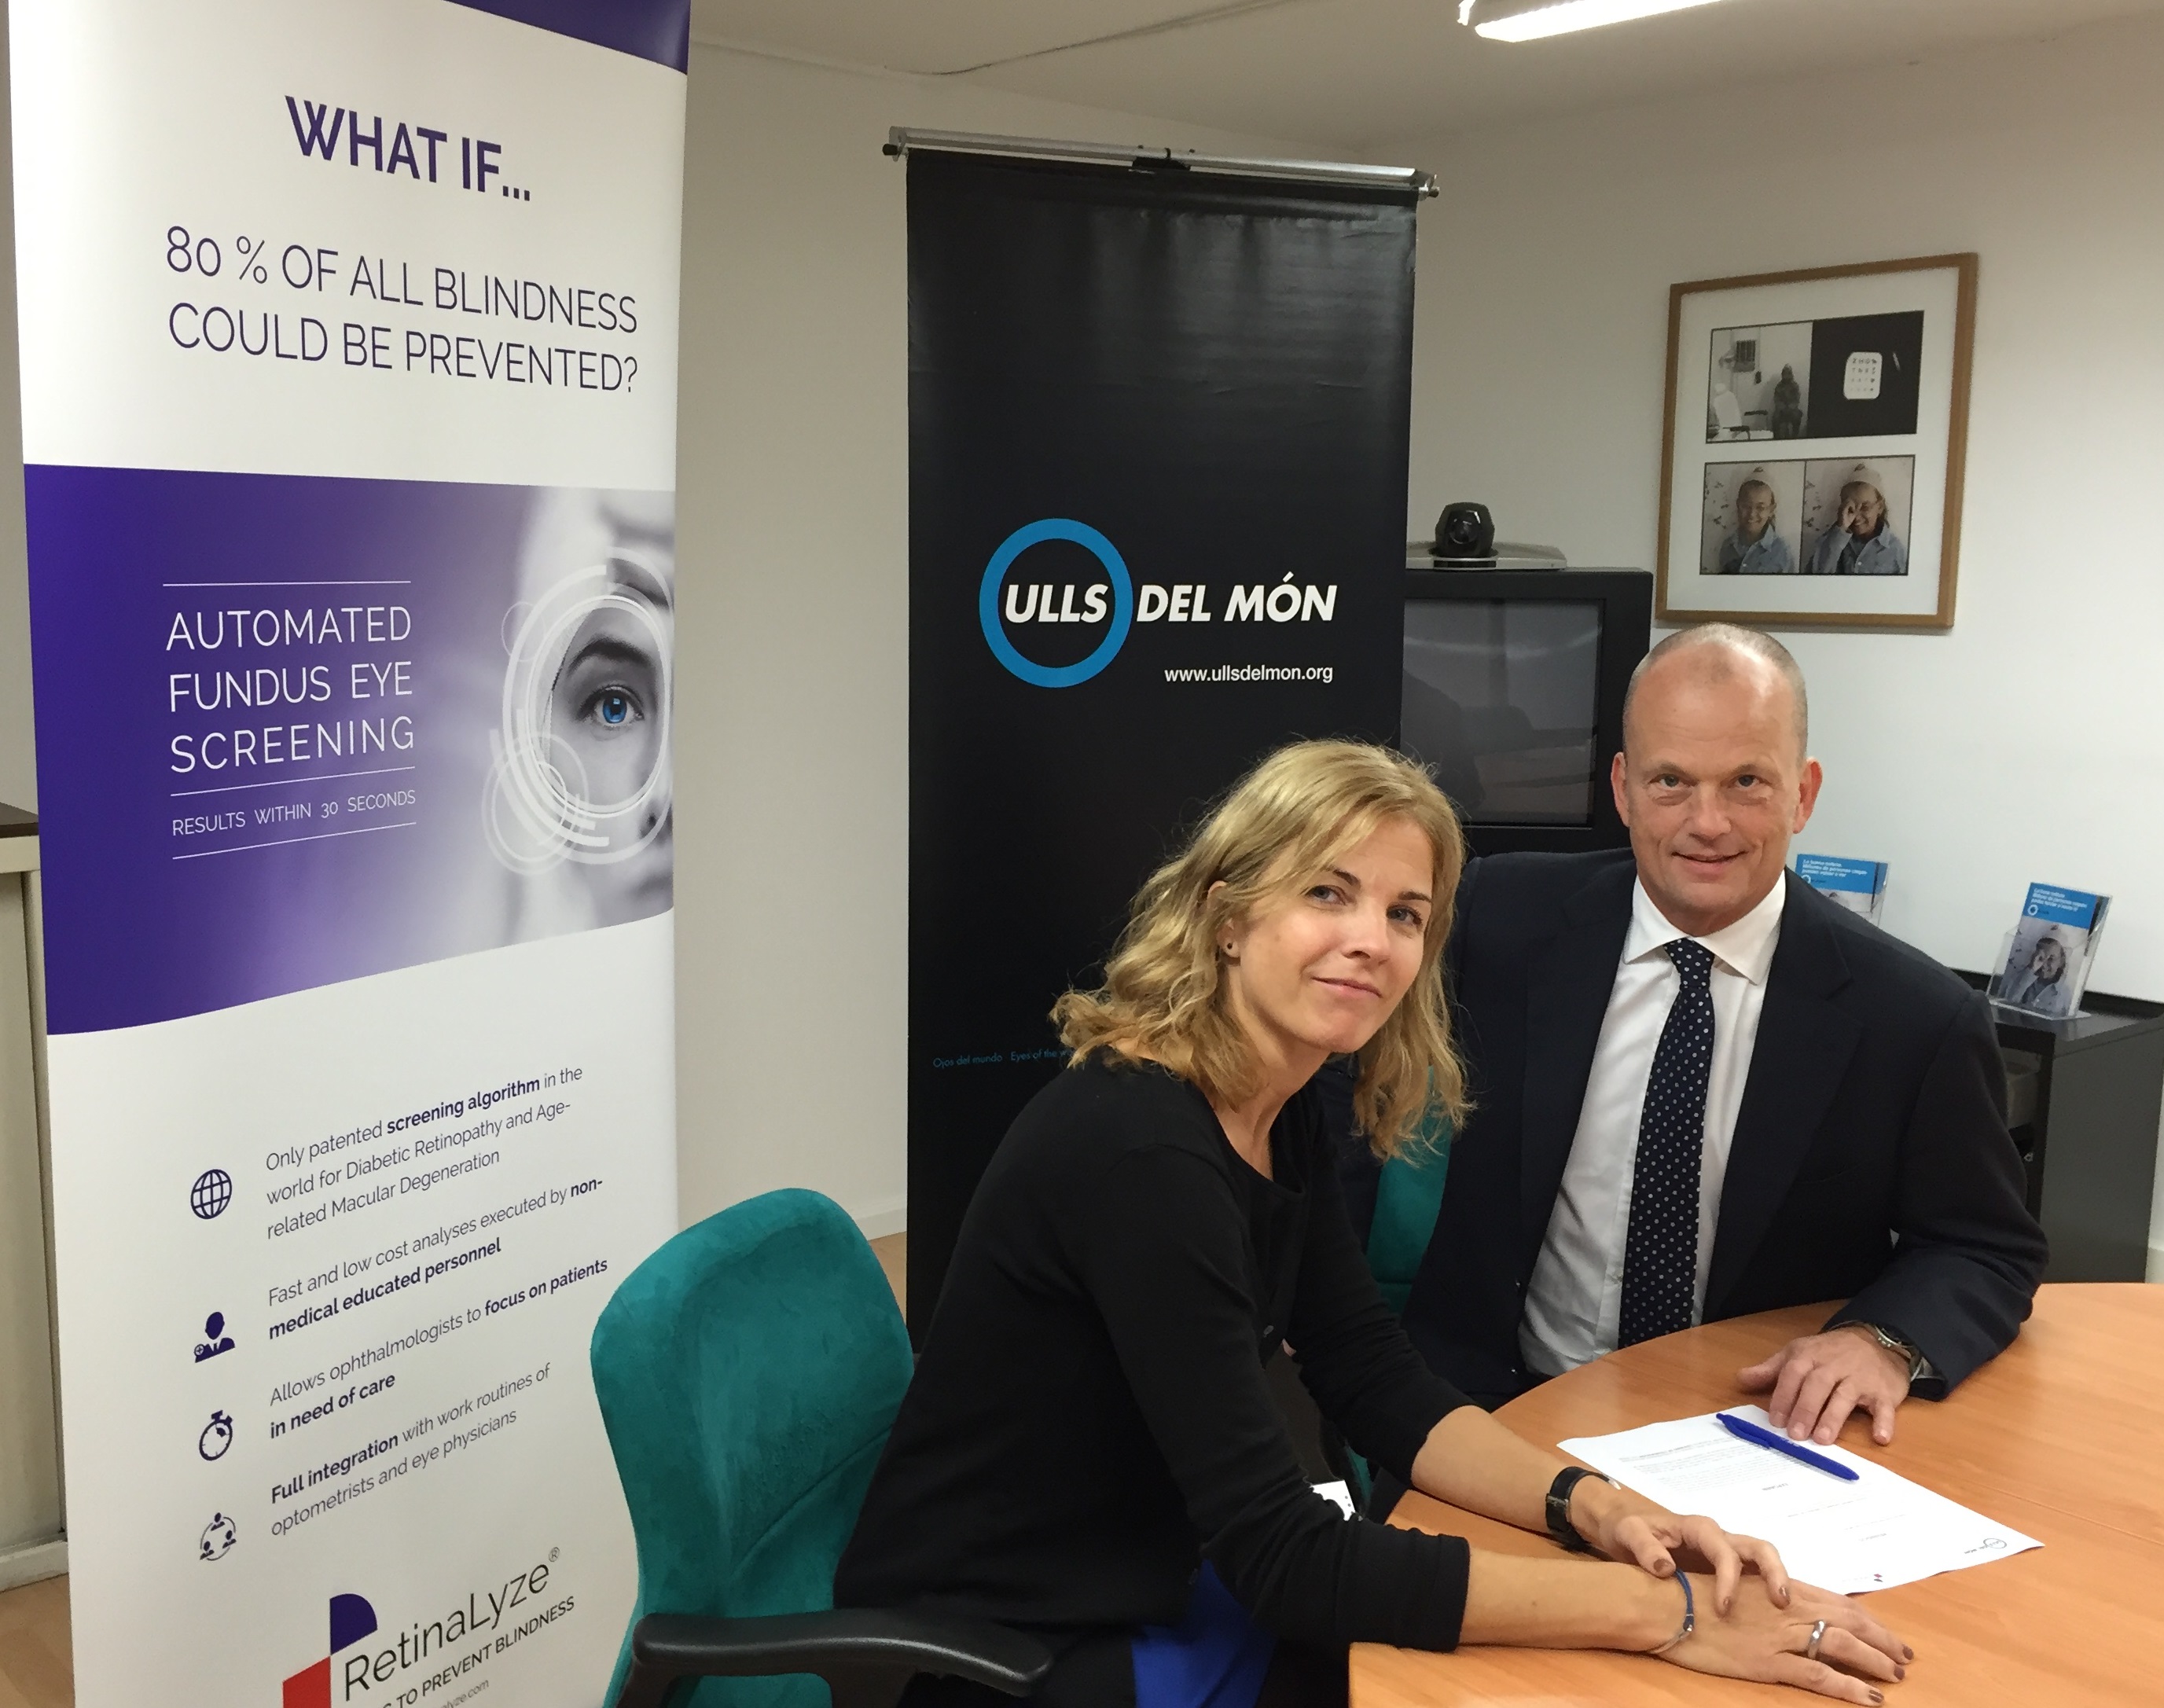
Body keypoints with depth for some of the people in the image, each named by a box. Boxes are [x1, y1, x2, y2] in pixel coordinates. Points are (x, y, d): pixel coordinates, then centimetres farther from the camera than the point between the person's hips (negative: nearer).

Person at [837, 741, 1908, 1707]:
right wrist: (1660, 1612, -27)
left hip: (1146, 1587, 7)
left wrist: (1598, 1510, -14)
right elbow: (1282, 1557, -28)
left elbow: (1380, 1387, 2)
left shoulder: (1283, 1112, 0)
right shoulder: (1137, 1145, -27)